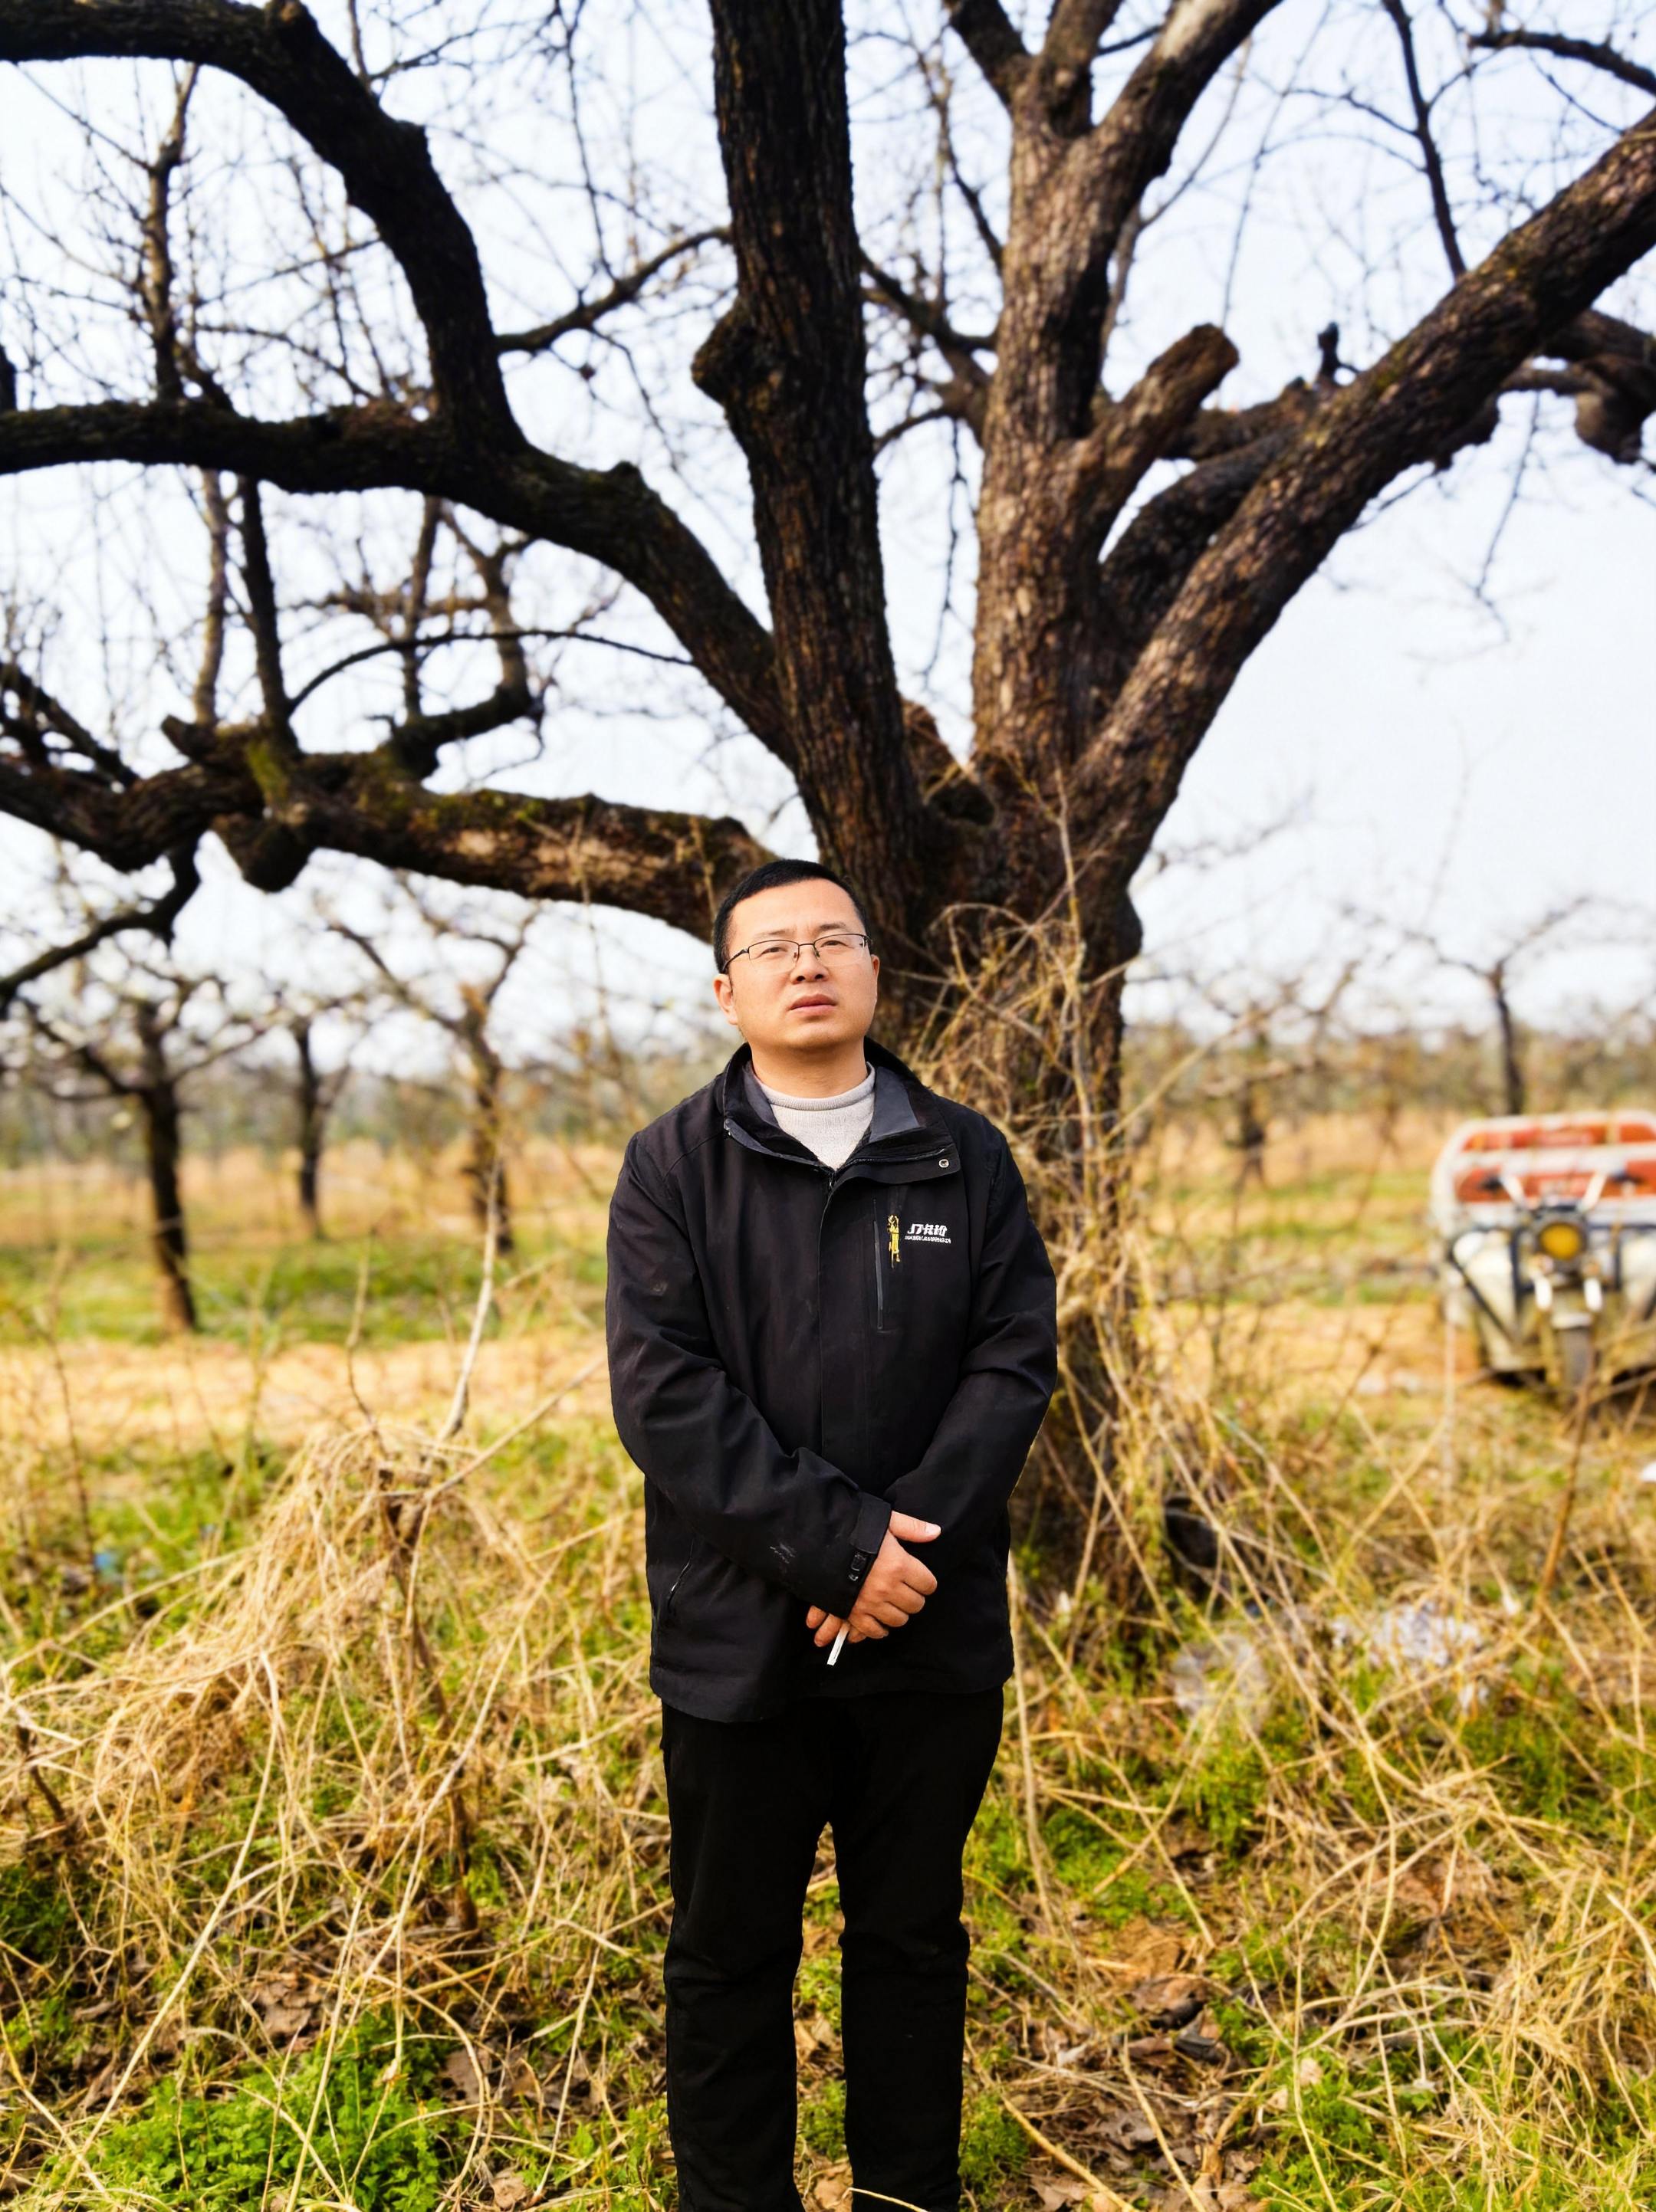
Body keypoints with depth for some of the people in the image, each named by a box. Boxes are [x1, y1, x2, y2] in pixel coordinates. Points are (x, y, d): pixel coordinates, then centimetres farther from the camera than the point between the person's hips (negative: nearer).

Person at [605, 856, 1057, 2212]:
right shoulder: (673, 1167, -2)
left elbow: (1016, 1358, -2)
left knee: (915, 1938, 17)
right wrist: (838, 1544, -18)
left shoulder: (966, 1157, 5)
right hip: (739, 1636, -2)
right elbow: (664, 1393, -11)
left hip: (936, 1635, 2)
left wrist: (913, 1536, -15)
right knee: (733, 1954, 12)